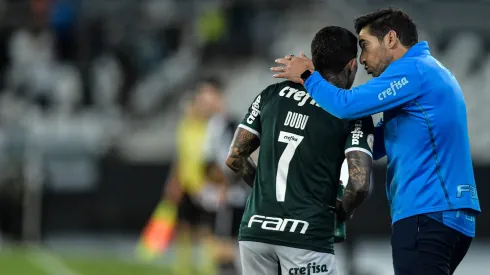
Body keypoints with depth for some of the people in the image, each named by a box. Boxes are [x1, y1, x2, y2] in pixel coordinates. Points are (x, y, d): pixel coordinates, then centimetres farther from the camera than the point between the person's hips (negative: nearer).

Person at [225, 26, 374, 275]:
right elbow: (359, 184, -11)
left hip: (255, 230, 5)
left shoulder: (272, 95, 11)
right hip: (306, 237, -4)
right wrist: (342, 212, 10)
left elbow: (235, 157, 12)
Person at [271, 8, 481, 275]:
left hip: (427, 215, -10)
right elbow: (376, 144, 24)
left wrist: (307, 77, 2)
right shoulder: (431, 72, 25)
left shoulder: (412, 70, -8)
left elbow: (347, 105, -16)